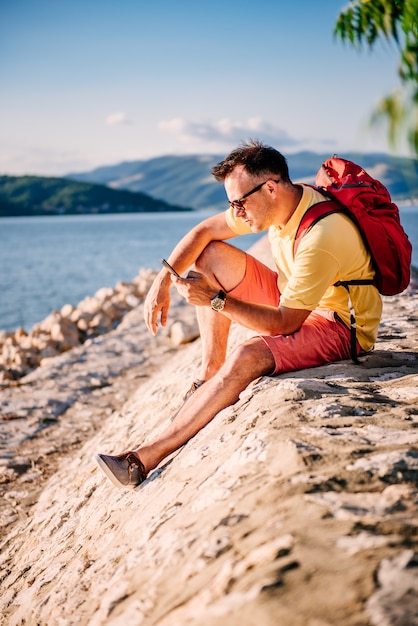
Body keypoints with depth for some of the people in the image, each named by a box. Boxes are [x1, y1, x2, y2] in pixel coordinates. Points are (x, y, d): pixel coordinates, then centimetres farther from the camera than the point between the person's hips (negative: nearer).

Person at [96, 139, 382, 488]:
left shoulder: (321, 237, -32)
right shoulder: (282, 200, -7)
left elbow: (285, 323, -28)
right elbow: (202, 232, 1)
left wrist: (216, 301, -26)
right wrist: (161, 283, -9)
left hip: (341, 324, -9)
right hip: (294, 300, 9)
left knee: (249, 356, -35)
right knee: (211, 254, -3)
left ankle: (146, 458, -29)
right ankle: (210, 373, -2)